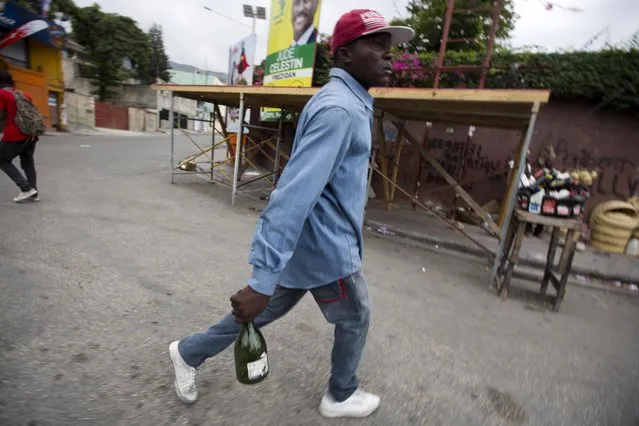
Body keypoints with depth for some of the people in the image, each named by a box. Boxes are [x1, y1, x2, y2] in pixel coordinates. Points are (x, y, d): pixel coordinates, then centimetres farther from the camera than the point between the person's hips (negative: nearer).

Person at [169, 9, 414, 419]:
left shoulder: (347, 102, 12)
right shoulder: (339, 109, -22)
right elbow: (295, 194, -32)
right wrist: (262, 280, -33)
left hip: (309, 243, 10)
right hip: (326, 250, -9)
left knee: (267, 310, 23)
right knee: (355, 321, 16)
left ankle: (189, 352, 42)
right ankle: (341, 396, 43)